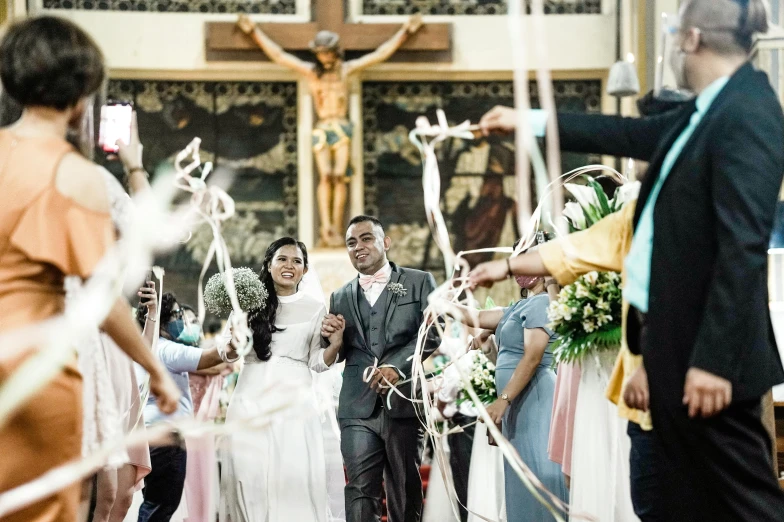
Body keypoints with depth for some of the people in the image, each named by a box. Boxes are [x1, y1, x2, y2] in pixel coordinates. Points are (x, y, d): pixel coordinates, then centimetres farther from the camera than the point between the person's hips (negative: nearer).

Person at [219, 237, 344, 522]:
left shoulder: (315, 308, 8)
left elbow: (317, 362, 8)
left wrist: (335, 345, -10)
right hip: (251, 400, 1)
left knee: (295, 476, -7)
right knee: (249, 475, -2)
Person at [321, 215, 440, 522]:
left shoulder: (419, 283, 7)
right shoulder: (341, 297, 18)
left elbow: (432, 334, -5)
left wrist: (397, 366, -19)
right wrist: (329, 335, -3)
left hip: (404, 403, -2)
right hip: (358, 408, 2)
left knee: (405, 493, 7)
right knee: (360, 491, -8)